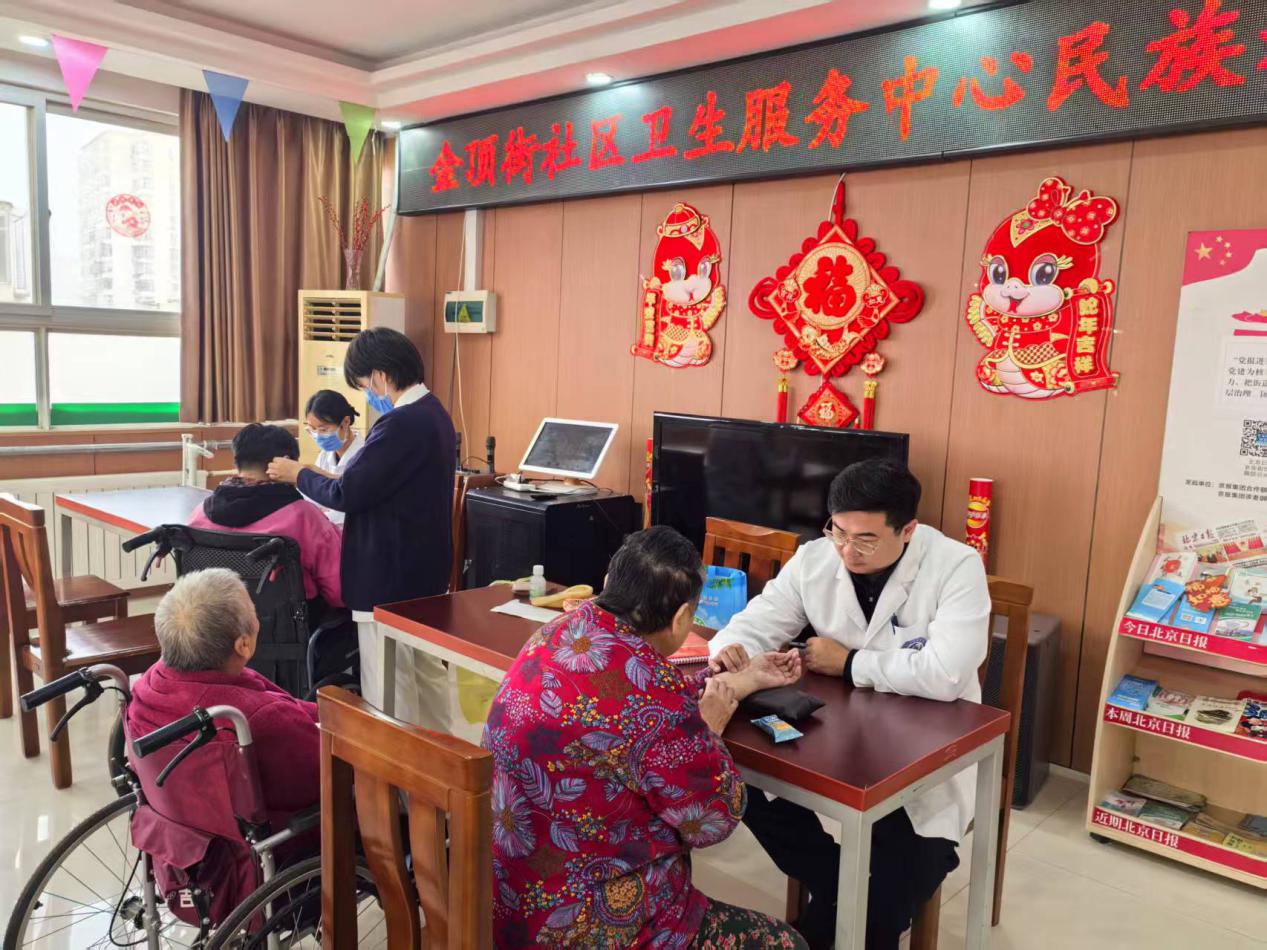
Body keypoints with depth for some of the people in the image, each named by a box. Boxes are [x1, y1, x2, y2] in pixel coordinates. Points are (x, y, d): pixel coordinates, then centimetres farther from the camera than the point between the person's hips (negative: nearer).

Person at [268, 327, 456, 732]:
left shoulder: (400, 424, -23)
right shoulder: (434, 414, 8)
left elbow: (347, 495, -21)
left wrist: (298, 474, -3)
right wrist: (321, 476, 14)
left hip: (389, 578, -10)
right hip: (425, 574, 10)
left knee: (387, 689, 2)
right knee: (428, 672, 20)